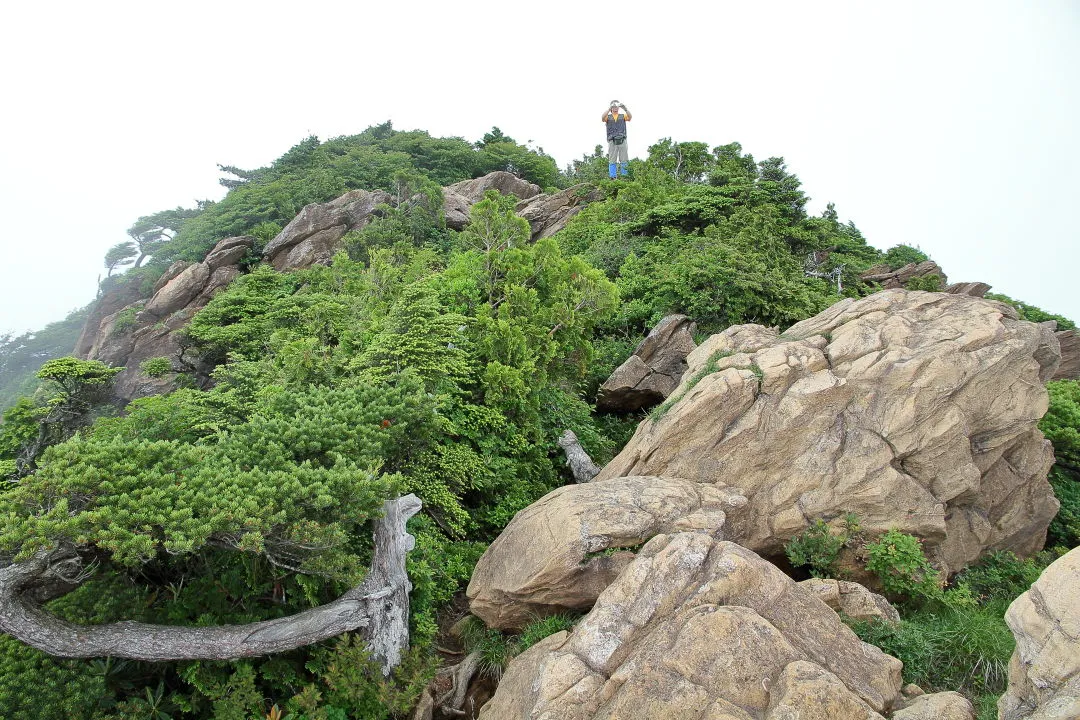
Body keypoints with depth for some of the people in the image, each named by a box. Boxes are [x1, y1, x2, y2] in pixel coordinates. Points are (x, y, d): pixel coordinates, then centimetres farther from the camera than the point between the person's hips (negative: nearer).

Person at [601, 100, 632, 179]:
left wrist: (625, 109, -22)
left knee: (624, 160, -3)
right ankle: (612, 178, -7)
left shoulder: (623, 116, 16)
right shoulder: (608, 117, 14)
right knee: (612, 161, -3)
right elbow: (603, 119, -9)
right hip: (612, 141, -1)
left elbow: (629, 117, -5)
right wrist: (609, 109, -21)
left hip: (622, 140, 1)